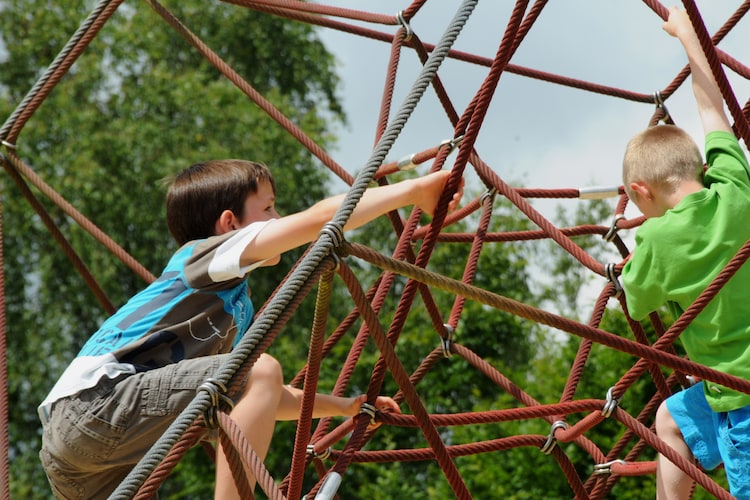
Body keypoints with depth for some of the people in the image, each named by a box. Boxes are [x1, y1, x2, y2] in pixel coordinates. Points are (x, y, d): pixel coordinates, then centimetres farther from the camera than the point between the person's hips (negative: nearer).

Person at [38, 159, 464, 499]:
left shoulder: (236, 314, 28)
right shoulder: (208, 253, 2)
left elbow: (262, 401, 42)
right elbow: (322, 218, -7)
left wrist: (344, 406, 42)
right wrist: (416, 190, -1)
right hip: (95, 402, -10)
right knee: (260, 370, -16)